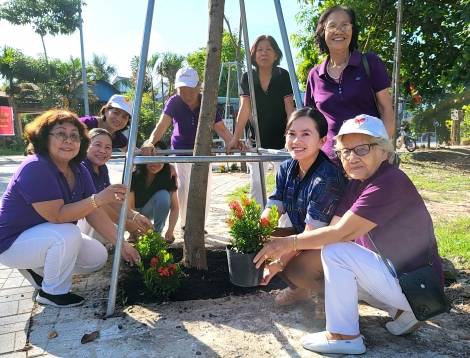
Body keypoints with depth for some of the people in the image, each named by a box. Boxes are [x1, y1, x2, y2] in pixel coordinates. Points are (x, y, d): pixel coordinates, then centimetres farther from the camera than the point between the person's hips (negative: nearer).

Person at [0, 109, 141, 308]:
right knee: (68, 234, -33)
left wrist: (121, 243, -13)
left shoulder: (78, 170, -5)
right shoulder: (35, 168, -29)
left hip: (51, 237, 8)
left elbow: (94, 213, -7)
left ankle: (37, 268, 15)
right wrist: (99, 198, -42)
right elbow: (57, 216, -33)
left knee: (98, 257, -1)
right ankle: (53, 293, -8)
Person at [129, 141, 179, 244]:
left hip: (150, 211, 0)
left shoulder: (168, 176, -24)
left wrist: (170, 231, -37)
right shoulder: (133, 175, -28)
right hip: (133, 212, 0)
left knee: (163, 195, -31)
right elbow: (129, 206, -28)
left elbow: (175, 207, -24)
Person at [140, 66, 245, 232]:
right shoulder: (174, 102, -24)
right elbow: (162, 125, -38)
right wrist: (150, 143, -57)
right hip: (181, 150, -1)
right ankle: (185, 224, 11)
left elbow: (221, 128, -24)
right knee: (184, 186, -10)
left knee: (204, 188, 3)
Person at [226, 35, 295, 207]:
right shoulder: (247, 78, -2)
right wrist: (235, 138, -16)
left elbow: (289, 108, -12)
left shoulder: (283, 76, -8)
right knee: (256, 183, 9)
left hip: (280, 139, -2)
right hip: (256, 139, 2)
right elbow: (245, 108, -8)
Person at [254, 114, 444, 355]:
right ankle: (401, 311, 11)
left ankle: (344, 336, -4)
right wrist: (281, 257, -11)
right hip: (394, 273, 9)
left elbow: (340, 233, -28)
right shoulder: (356, 185, 2)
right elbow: (332, 230, -3)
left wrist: (289, 242, -20)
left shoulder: (390, 183, -25)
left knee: (335, 252, -21)